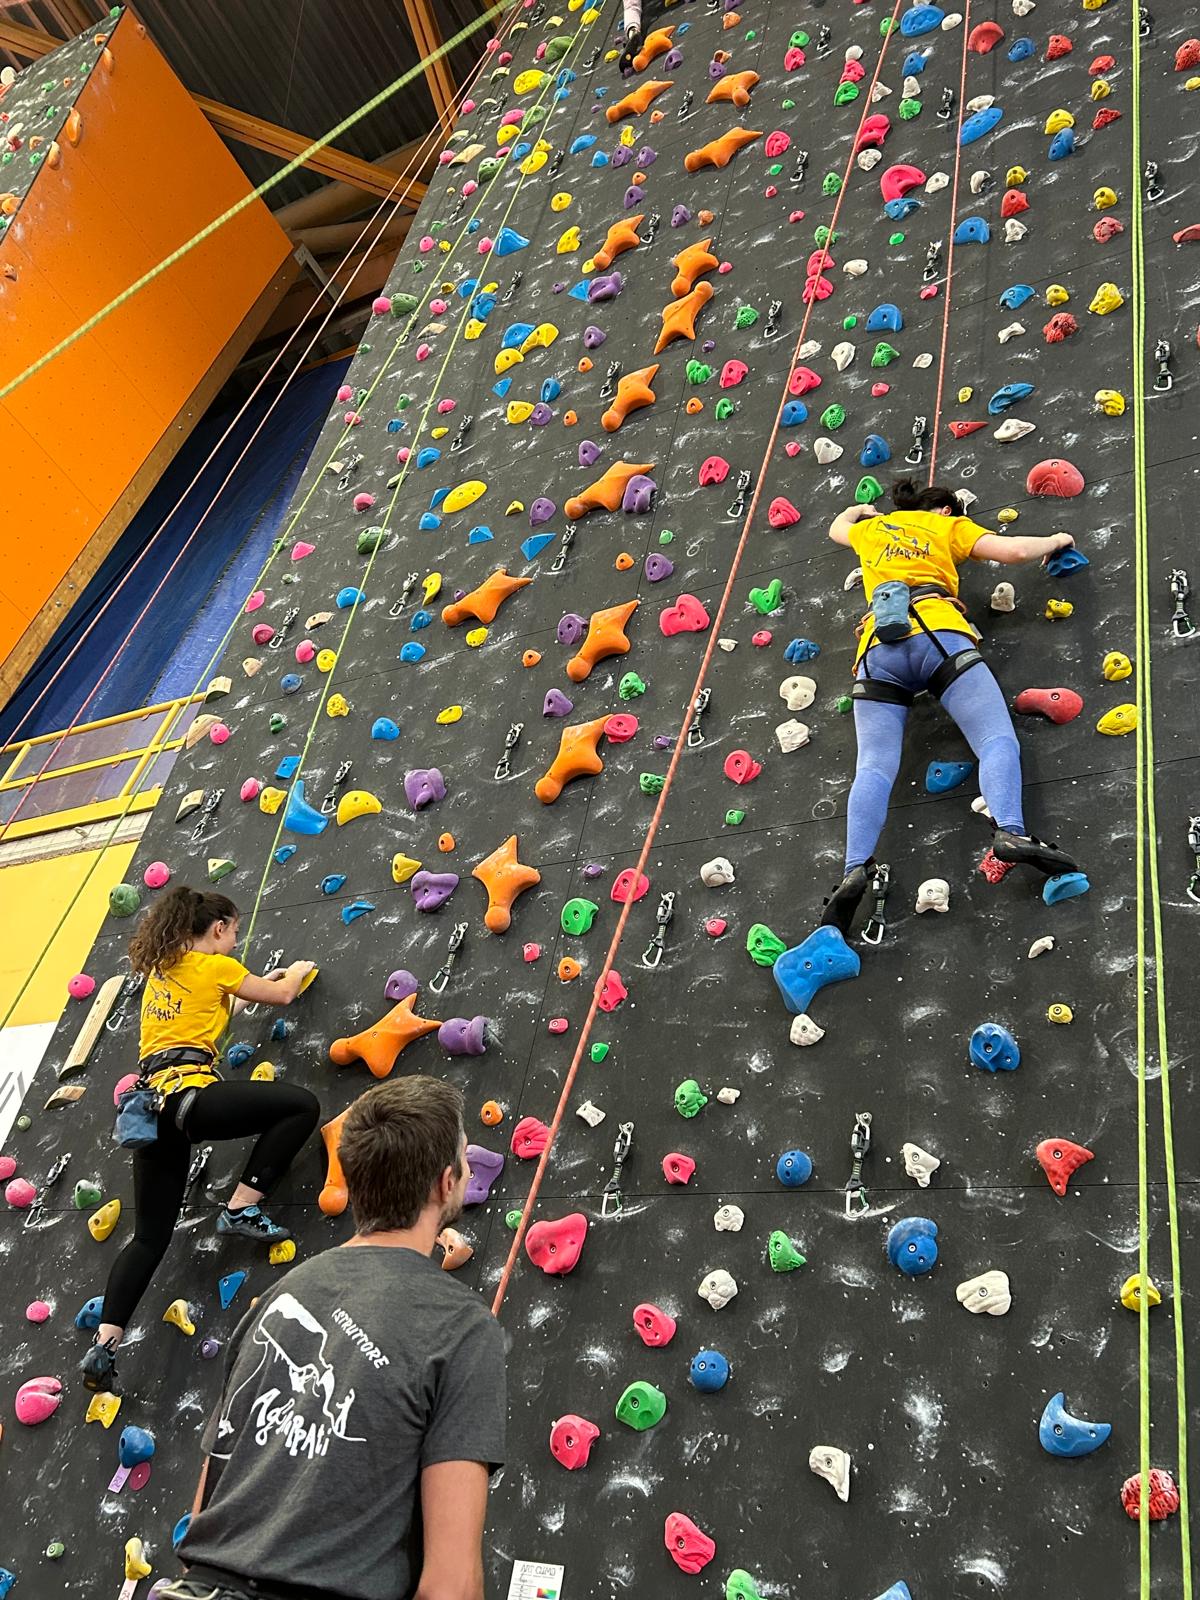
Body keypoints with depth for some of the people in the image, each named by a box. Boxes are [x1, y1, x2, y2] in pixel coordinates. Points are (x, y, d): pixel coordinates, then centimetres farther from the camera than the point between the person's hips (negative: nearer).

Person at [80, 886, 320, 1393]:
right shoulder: (214, 965, 2)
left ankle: (103, 1345, 6)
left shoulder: (161, 971, 23)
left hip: (151, 1097, 8)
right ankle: (242, 1208, -5)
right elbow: (282, 995, 13)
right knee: (302, 1104, -4)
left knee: (150, 1235, 12)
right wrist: (298, 970, 35)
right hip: (187, 1089, -8)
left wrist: (273, 975, 45)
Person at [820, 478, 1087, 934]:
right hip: (937, 634, -2)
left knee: (874, 769, -12)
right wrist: (1056, 541, 33)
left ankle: (856, 868, -34)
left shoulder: (871, 529, 34)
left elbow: (836, 527, 58)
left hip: (877, 647, 3)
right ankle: (1010, 830, -38)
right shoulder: (948, 526, 25)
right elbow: (1014, 551, 13)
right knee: (997, 740, -10)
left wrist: (858, 508, 79)